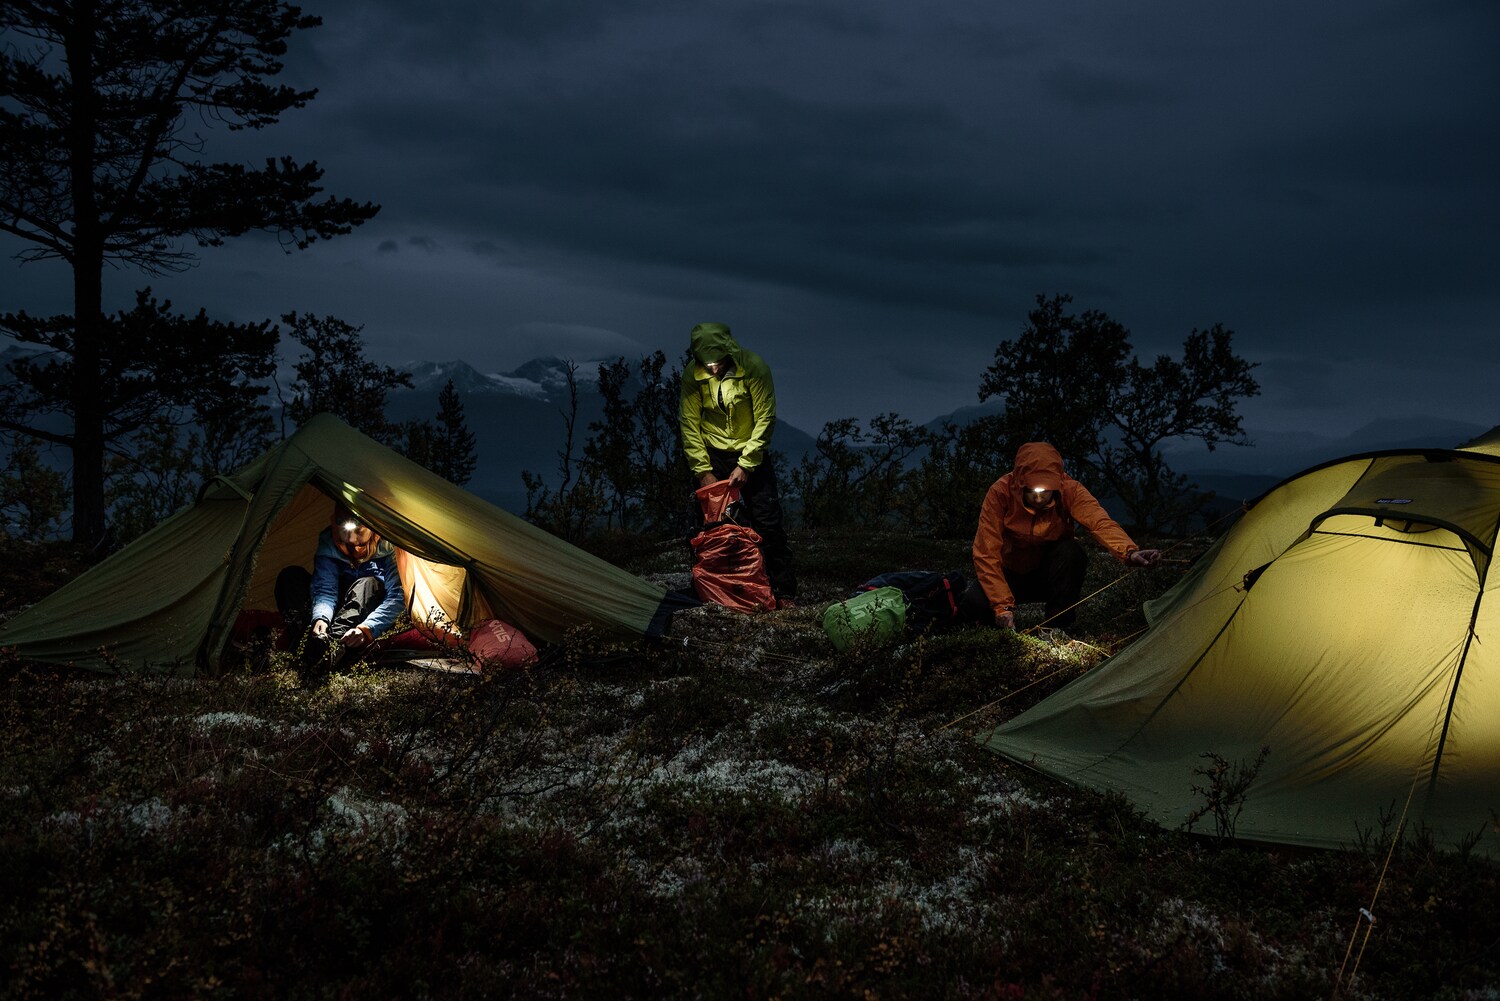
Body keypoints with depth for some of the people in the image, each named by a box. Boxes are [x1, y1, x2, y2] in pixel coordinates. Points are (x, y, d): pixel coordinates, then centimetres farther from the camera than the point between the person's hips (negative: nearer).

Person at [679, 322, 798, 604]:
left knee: (769, 525, -5)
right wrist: (703, 471, -11)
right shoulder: (692, 375, -13)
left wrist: (745, 465, -18)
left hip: (752, 454, -2)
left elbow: (765, 419, -16)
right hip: (713, 456, 2)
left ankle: (783, 592, 0)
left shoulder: (754, 367, -20)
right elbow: (689, 424, -7)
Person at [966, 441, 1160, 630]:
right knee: (976, 603, -32)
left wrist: (1128, 552, -58)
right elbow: (986, 552, -27)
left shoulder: (1070, 490, -21)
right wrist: (1002, 605, -36)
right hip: (1010, 574, -1)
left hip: (1051, 576, 1)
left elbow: (1100, 522, -37)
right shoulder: (1000, 492, -25)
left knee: (1071, 552, -32)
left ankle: (1056, 627, -17)